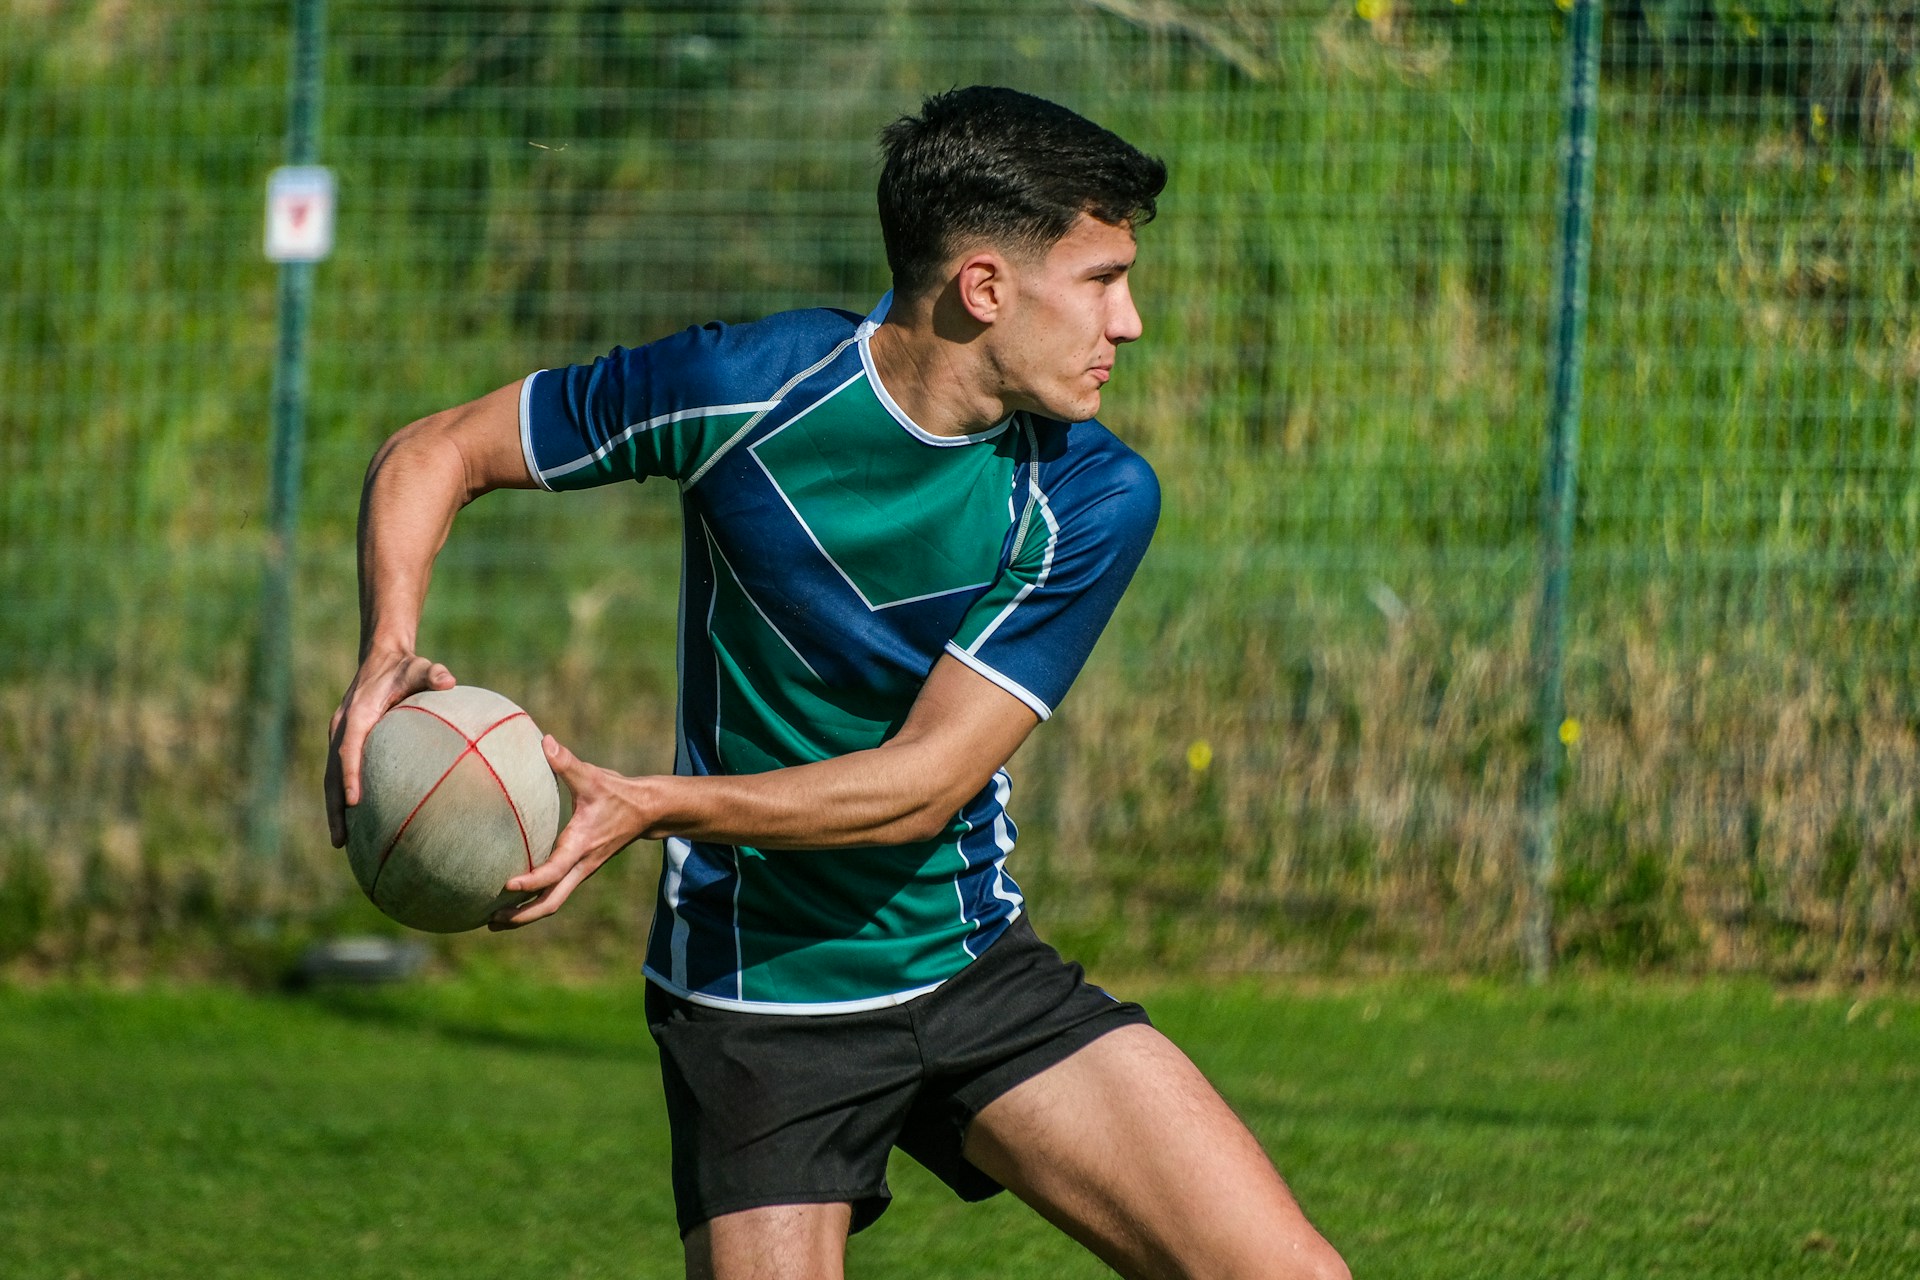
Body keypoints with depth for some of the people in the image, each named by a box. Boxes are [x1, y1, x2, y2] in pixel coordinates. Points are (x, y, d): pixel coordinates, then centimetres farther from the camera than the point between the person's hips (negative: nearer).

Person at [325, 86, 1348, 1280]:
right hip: (754, 994, -2)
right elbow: (434, 454, -2)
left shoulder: (1096, 497, -9)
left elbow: (924, 781, -16)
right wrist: (391, 655, -22)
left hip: (976, 967, 3)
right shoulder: (742, 388, -14)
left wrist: (653, 805, -29)